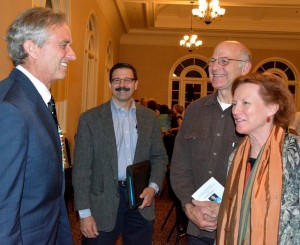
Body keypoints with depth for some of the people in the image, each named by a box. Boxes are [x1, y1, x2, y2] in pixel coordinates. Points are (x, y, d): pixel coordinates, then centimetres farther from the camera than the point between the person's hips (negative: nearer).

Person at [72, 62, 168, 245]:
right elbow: (81, 167, -5)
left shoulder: (150, 117, 5)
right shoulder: (90, 119, -3)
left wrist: (153, 187, -8)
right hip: (103, 202, -2)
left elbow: (160, 157, 9)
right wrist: (84, 213, -8)